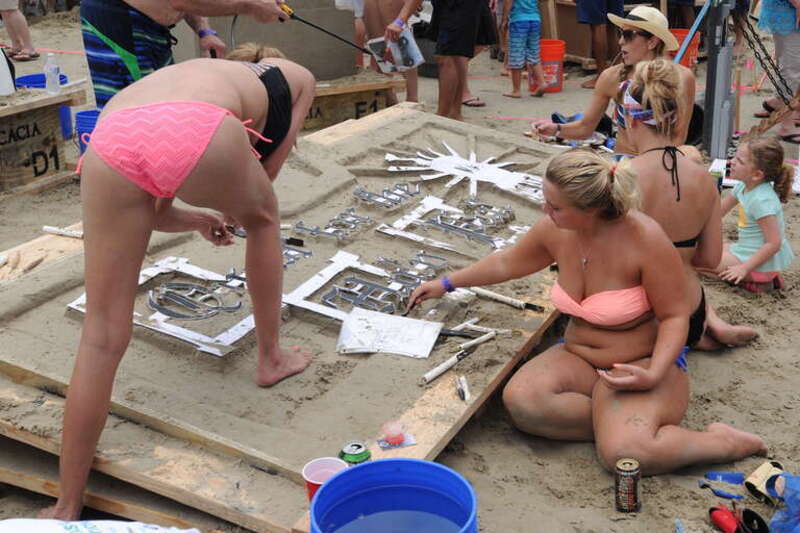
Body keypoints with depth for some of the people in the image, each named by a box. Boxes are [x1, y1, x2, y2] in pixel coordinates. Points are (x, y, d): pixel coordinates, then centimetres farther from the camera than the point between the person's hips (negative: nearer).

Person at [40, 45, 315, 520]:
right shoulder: (297, 78, 36)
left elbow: (154, 213, 42)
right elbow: (265, 175, 32)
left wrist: (197, 220, 62)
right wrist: (230, 211, 52)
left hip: (112, 138, 4)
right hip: (197, 131, -4)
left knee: (104, 333, 12)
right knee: (263, 217, 32)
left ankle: (68, 507, 17)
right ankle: (271, 358, 42)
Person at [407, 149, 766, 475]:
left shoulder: (645, 239, -23)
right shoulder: (555, 231, -7)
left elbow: (675, 316, -14)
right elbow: (507, 263, 13)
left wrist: (653, 375, -28)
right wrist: (446, 283, 21)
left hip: (644, 363, -5)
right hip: (578, 359, 5)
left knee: (623, 453, -33)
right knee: (519, 399, -27)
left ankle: (720, 442, -7)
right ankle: (618, 424, -11)